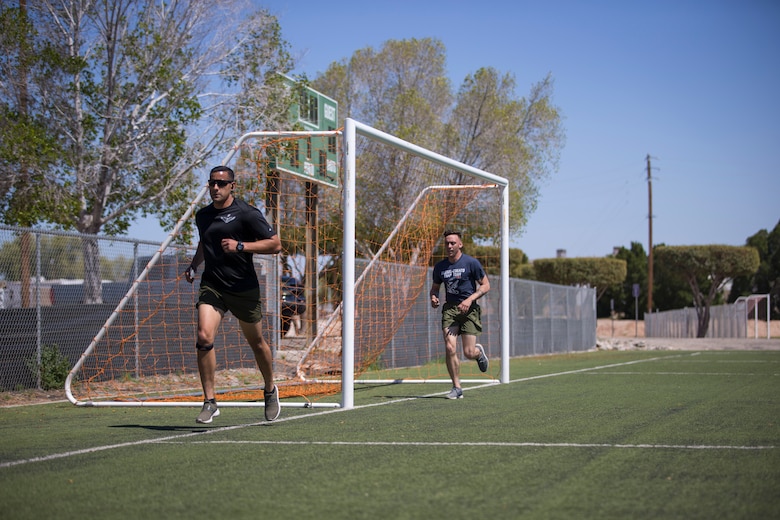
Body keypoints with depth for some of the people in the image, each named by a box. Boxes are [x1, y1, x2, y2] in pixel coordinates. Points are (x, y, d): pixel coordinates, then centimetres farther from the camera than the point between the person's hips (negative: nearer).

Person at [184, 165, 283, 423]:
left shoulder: (247, 213, -8)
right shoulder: (202, 215, 10)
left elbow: (275, 244, -11)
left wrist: (240, 246, -20)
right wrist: (194, 266, 14)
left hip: (244, 288, -3)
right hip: (211, 286, 3)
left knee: (256, 342, 11)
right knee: (204, 337, -18)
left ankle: (270, 390, 36)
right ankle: (209, 401, -13)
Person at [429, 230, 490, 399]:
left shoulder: (471, 263, -4)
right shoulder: (440, 266, 8)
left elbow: (485, 285, -2)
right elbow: (435, 287, 21)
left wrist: (470, 299, -16)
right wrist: (433, 297, -3)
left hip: (469, 309, -3)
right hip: (449, 309, 3)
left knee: (468, 353, -7)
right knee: (450, 348, -14)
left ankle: (479, 352, 33)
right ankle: (457, 388, -2)